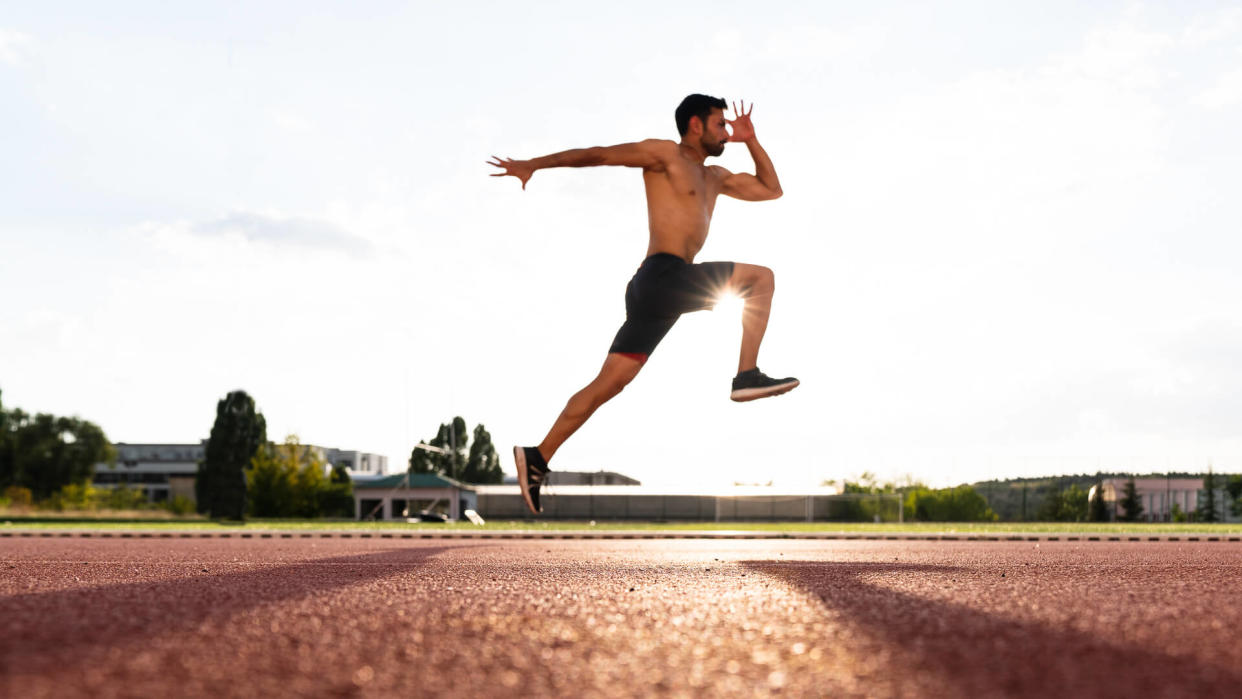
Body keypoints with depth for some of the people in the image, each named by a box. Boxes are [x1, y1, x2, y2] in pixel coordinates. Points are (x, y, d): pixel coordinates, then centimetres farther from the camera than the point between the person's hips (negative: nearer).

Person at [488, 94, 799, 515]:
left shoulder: (714, 177, 29)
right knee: (760, 277, -4)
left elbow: (771, 191, 36)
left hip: (660, 291, 8)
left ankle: (537, 459, 2)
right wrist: (533, 165, -9)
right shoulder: (665, 154, 4)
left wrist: (751, 141, 26)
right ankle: (747, 375, -7)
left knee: (610, 382, 3)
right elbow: (596, 155, -2)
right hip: (664, 276, -8)